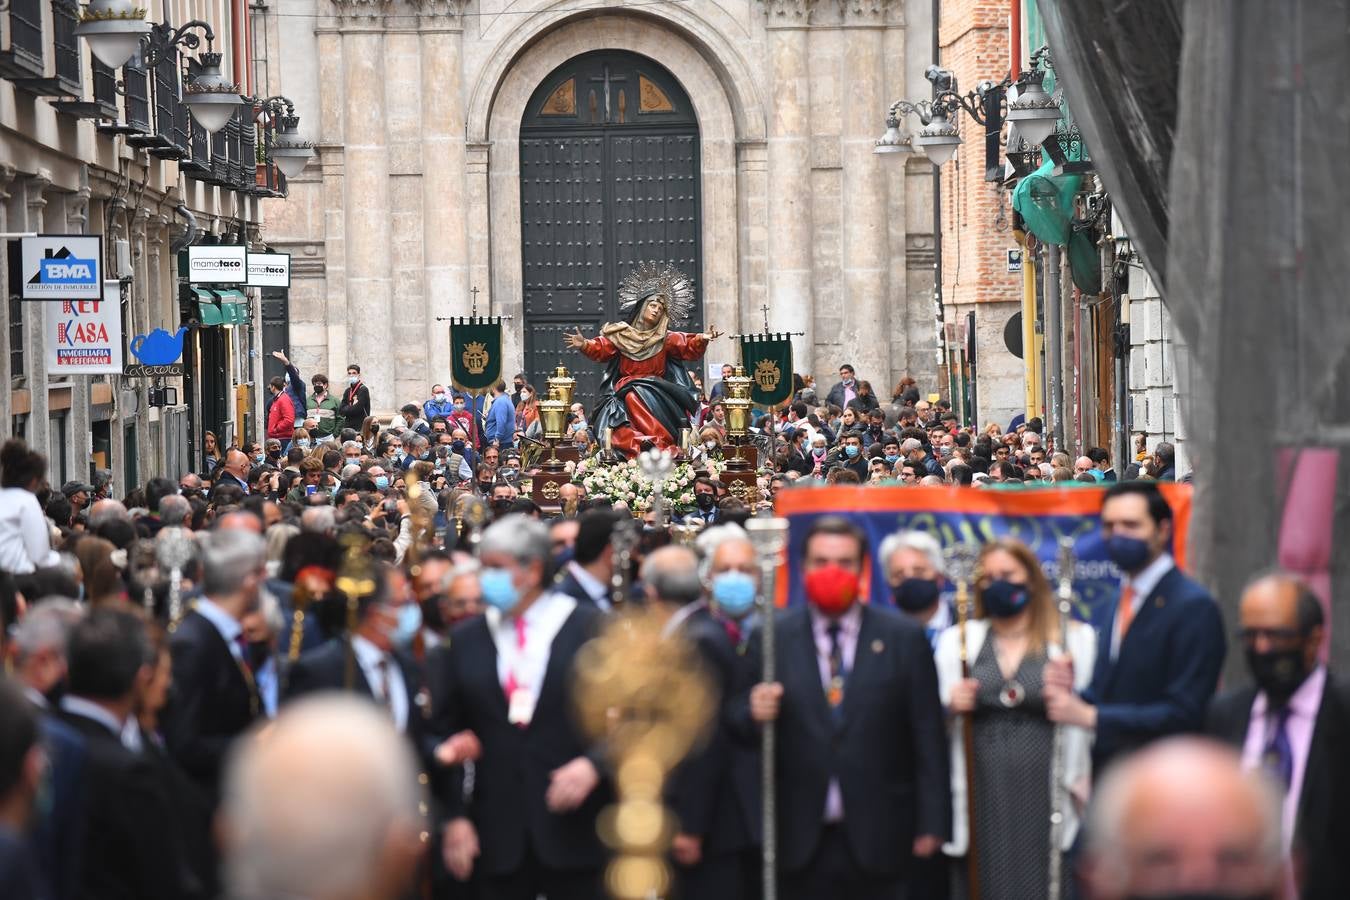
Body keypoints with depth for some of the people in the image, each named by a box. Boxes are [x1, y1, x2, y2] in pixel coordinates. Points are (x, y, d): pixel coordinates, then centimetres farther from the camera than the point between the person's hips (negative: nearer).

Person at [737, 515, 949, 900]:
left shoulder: (904, 638, 3)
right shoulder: (771, 639, 5)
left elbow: (928, 738, 2)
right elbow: (742, 728, 6)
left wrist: (931, 824, -1)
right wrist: (754, 713, -17)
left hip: (878, 839, -1)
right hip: (800, 838, 1)